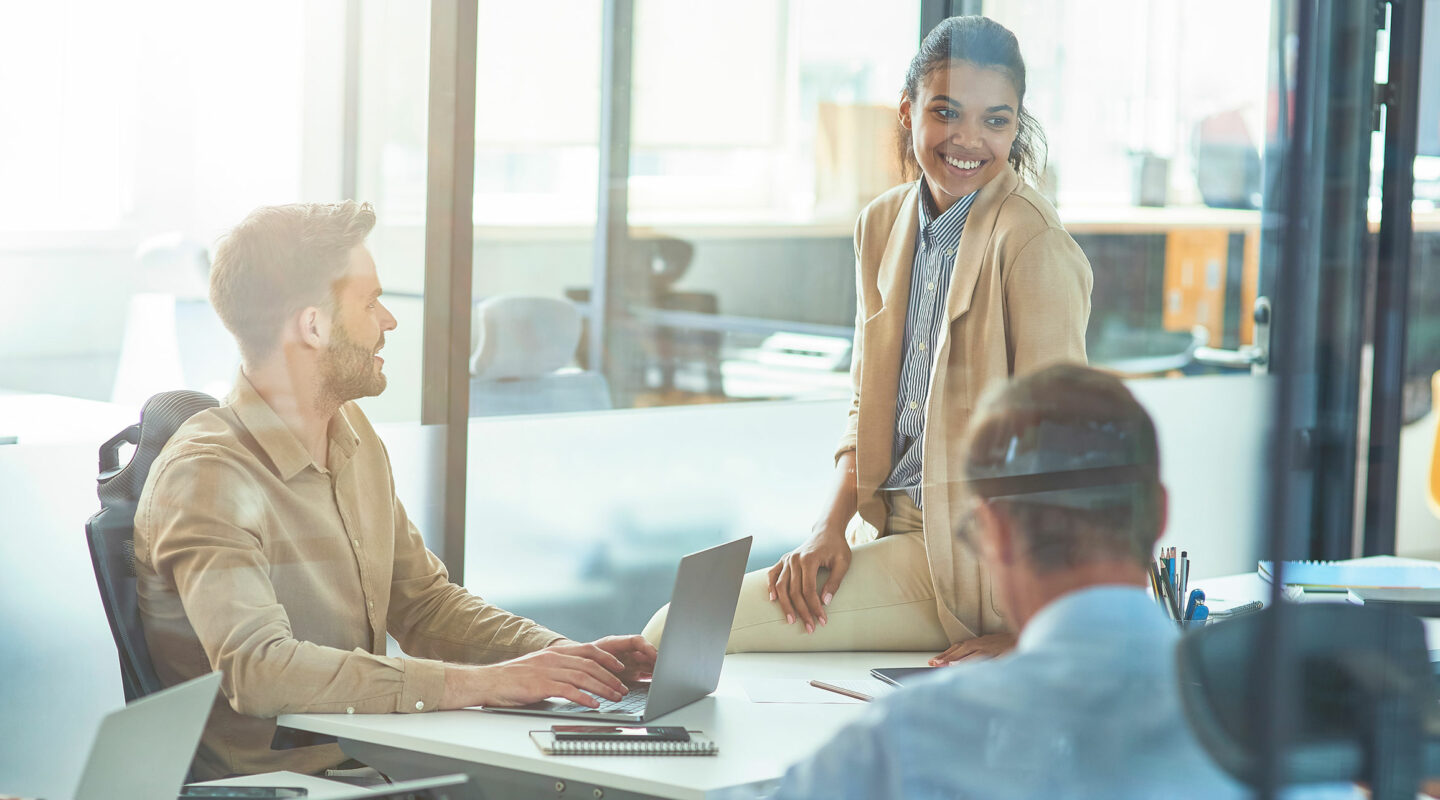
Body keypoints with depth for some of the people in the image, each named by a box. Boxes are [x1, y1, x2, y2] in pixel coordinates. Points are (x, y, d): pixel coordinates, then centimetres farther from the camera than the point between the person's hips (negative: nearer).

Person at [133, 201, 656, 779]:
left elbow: (423, 601, 20)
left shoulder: (354, 435, 12)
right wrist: (482, 683, -28)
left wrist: (563, 655, 2)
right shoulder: (207, 478, -15)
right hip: (263, 783, -7)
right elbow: (257, 669, -27)